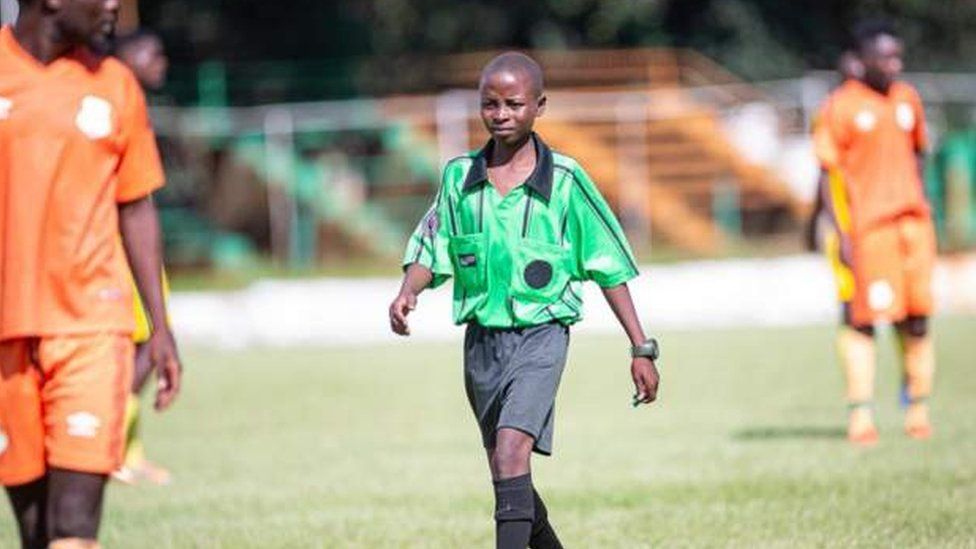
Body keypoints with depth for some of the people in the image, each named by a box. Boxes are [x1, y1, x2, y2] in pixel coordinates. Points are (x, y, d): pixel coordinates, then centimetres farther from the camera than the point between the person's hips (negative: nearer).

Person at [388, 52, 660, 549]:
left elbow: (608, 266, -1)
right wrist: (406, 294, -13)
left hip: (541, 335, -4)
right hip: (482, 337, 4)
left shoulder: (565, 181, -6)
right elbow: (430, 249, 9)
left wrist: (641, 348, 0)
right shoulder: (460, 176, 2)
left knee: (512, 451, -23)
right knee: (503, 468, 14)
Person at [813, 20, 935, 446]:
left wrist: (920, 211, 15)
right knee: (862, 320, -5)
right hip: (867, 227, -5)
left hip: (912, 222, 5)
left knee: (917, 321, 4)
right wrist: (841, 233, -11)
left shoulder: (907, 99, 12)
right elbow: (830, 173, -6)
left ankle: (918, 411, 12)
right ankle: (861, 415, -4)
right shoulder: (842, 106, -5)